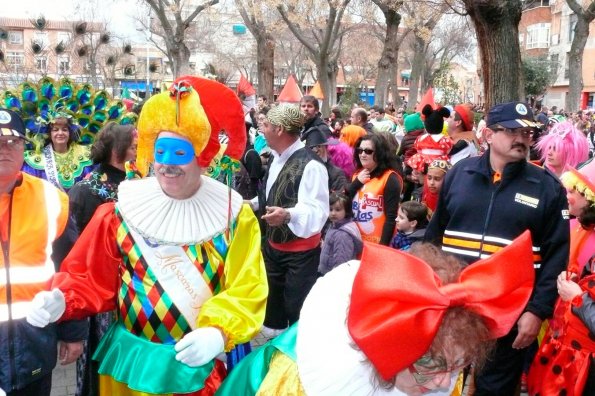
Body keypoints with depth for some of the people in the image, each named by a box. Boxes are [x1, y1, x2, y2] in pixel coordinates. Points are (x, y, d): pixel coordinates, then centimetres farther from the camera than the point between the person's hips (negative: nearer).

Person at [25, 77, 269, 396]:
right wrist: (61, 301, -20)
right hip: (133, 363, 1)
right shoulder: (122, 211, -5)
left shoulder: (233, 214, -7)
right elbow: (93, 280, -1)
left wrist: (220, 331, -25)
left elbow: (247, 289, -10)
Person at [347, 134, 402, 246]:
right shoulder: (357, 175, 10)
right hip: (356, 241, 6)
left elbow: (391, 218, -15)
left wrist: (383, 245, -18)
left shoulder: (390, 179, -11)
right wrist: (357, 182, -8)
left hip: (378, 243, -6)